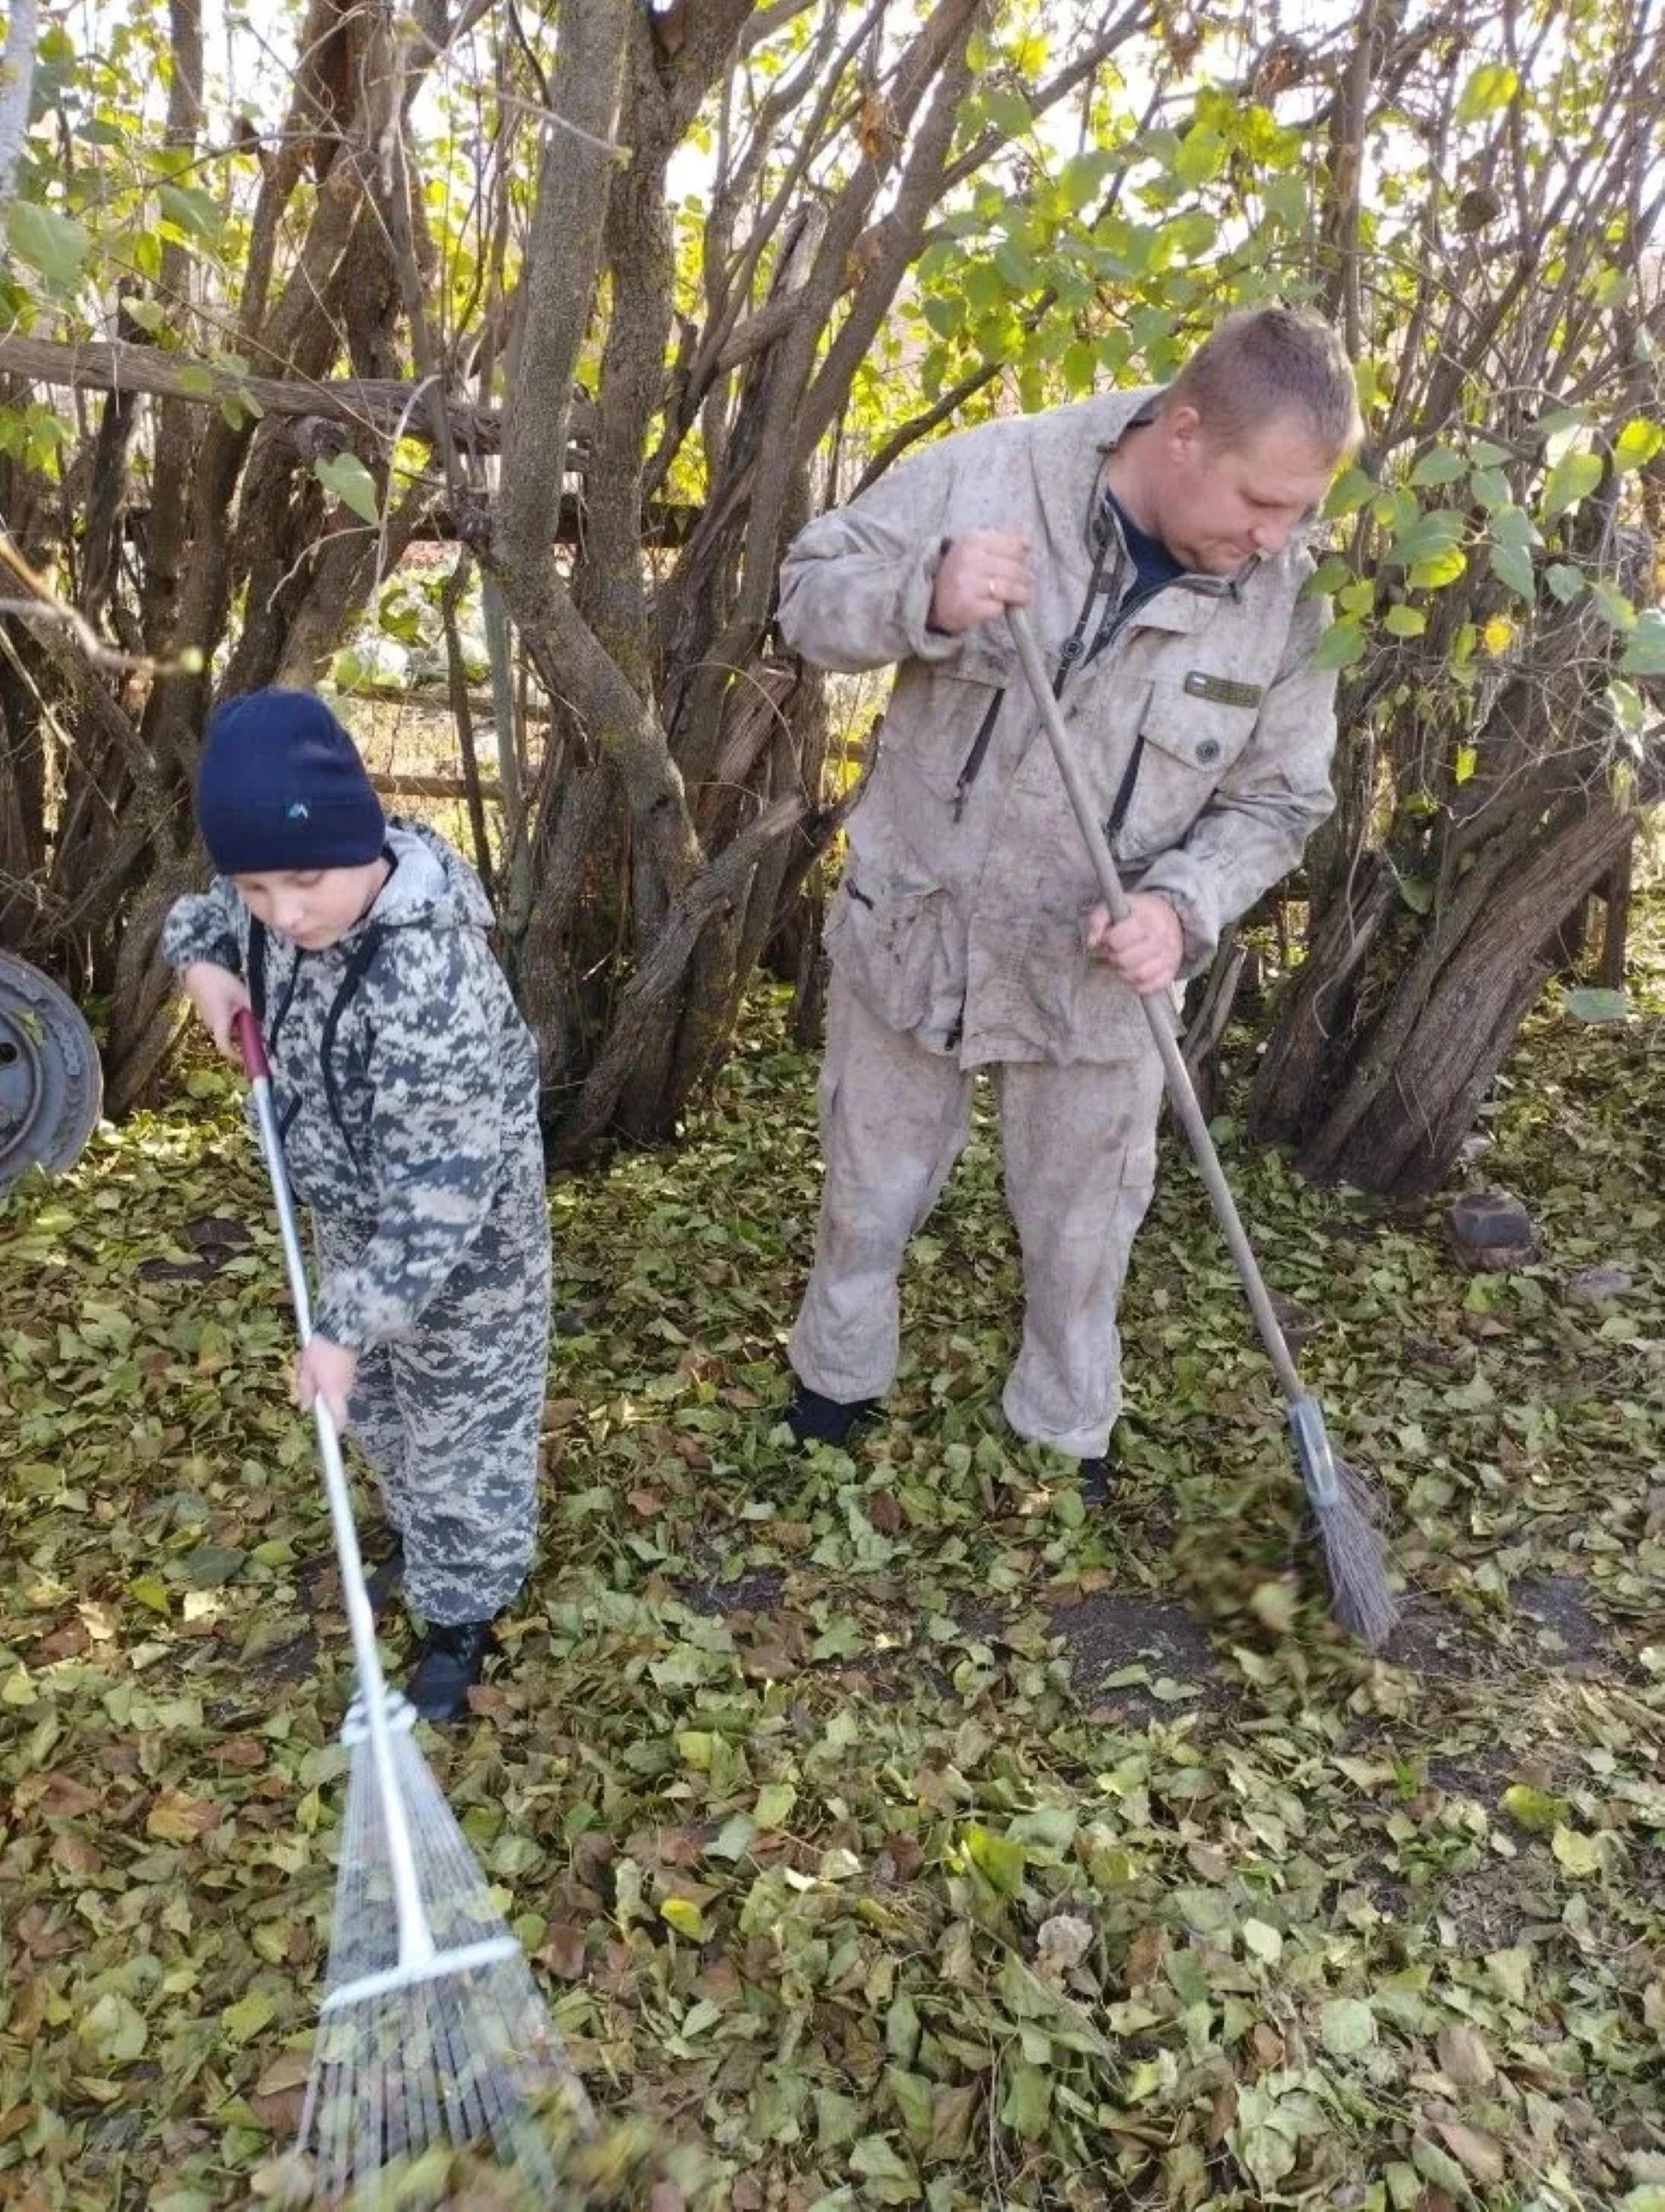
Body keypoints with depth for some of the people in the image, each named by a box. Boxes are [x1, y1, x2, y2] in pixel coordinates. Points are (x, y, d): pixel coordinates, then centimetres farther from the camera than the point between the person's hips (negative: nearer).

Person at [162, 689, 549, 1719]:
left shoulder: (432, 988, -38)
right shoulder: (289, 906, -13)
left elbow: (438, 1199, -33)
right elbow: (199, 916, 13)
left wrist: (348, 1327, -29)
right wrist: (203, 962, -9)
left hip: (462, 1252, -8)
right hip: (359, 1228, 8)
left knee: (461, 1427, 14)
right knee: (379, 1410, 28)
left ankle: (464, 1615, 37)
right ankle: (424, 1543, 55)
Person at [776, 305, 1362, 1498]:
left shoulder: (1285, 601, -10)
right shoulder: (986, 473, -15)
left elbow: (1278, 802, -2)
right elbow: (809, 597, -8)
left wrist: (1183, 906, -22)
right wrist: (925, 596, -30)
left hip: (1099, 977, 1)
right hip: (912, 932, 0)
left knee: (1082, 1232, 16)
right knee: (872, 1193, 19)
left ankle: (1068, 1432, 43)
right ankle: (837, 1378, 47)